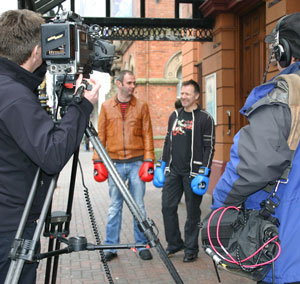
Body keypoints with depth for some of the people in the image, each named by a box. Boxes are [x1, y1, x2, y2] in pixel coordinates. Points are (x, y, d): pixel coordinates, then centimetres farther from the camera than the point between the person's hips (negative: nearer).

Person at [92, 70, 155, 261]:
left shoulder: (141, 107, 5)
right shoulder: (107, 107, 7)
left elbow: (147, 135, 4)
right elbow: (101, 135, 8)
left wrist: (148, 161, -4)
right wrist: (98, 162, 1)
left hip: (136, 163, 0)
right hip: (115, 163, 1)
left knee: (139, 206, 5)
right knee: (114, 207, 6)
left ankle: (142, 245, 17)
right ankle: (111, 246, 15)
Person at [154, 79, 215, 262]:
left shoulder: (205, 118, -4)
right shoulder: (175, 115, 14)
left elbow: (209, 147, -7)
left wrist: (204, 172, -14)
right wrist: (162, 166, 15)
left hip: (193, 172, -5)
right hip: (173, 171, 6)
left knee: (193, 212, 4)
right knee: (168, 207, 5)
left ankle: (191, 249, 15)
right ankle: (174, 243, 21)